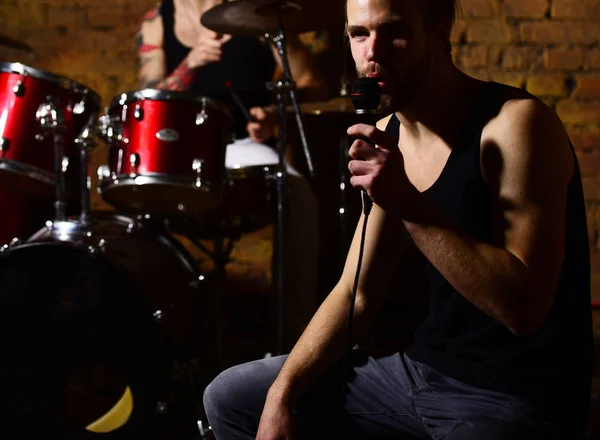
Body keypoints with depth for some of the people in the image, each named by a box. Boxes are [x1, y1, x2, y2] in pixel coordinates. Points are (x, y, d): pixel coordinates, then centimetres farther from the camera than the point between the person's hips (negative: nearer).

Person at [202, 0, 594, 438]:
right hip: (421, 367, 7)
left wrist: (408, 205, -29)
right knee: (229, 398, 10)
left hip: (519, 398, -7)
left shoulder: (514, 123, -18)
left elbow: (526, 309, -26)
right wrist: (281, 394, -3)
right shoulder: (385, 136, 5)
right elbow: (357, 295, 8)